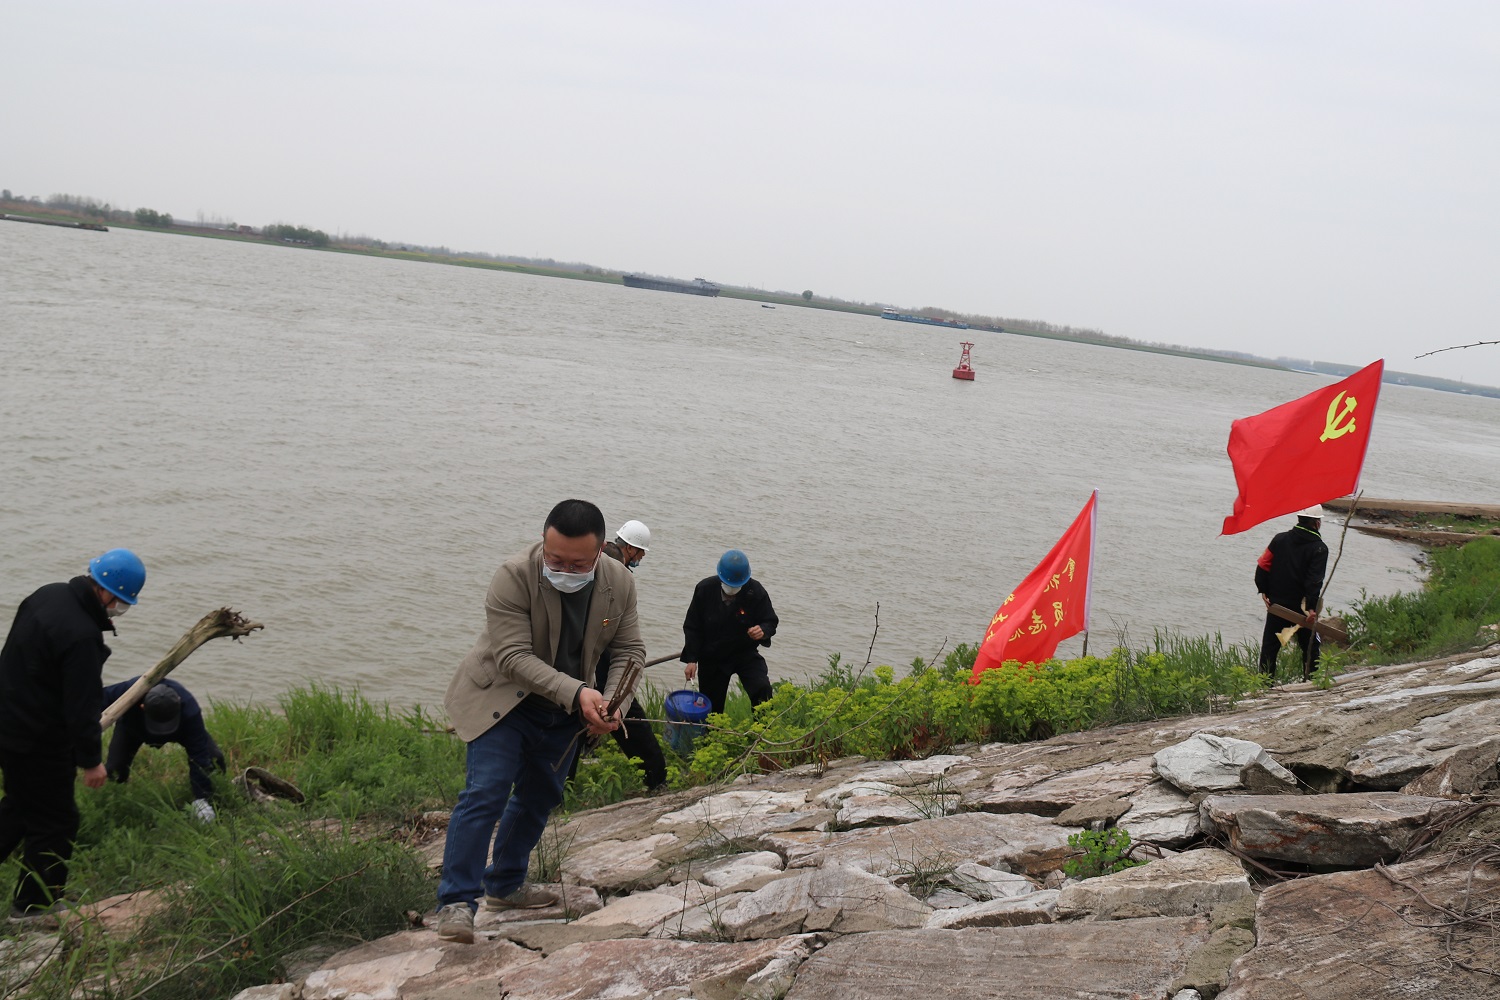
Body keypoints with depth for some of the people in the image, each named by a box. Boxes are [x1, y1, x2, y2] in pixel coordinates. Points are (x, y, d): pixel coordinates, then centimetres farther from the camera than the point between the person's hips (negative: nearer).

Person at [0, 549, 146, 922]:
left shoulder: (50, 594, -1)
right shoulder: (82, 636, -30)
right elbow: (81, 707, -24)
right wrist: (90, 761, -13)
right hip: (39, 742, -9)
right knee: (55, 821, 8)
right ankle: (33, 905, 22)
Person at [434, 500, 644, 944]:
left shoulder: (620, 583, -11)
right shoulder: (514, 577, -26)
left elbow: (630, 651, -4)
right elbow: (513, 657, -29)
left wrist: (611, 703, -22)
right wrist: (577, 692, -37)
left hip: (564, 710, 6)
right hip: (502, 702, -5)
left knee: (541, 798, 15)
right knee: (484, 795, -16)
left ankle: (504, 884, 33)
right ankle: (457, 902, -11)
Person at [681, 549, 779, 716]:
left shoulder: (756, 592, -15)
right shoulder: (704, 589, -13)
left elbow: (770, 622, -4)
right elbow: (692, 627, -4)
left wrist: (763, 631, -29)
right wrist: (691, 659, -10)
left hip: (745, 653, -1)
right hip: (711, 657, 1)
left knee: (762, 690, -24)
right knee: (711, 708, 9)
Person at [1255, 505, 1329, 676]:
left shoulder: (1280, 539, 2)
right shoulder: (1319, 548, -10)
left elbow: (1263, 565, 0)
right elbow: (1314, 581, -19)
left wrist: (1264, 591, 7)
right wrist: (1312, 608, -21)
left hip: (1276, 604, 3)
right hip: (1301, 608, -3)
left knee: (1270, 646, 9)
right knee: (1310, 647, 10)